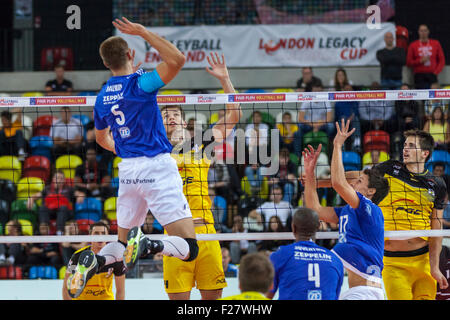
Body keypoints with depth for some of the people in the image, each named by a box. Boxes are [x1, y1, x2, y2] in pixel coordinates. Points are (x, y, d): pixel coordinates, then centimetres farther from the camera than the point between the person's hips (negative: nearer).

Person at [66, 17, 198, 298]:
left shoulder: (102, 96, 11)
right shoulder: (139, 83, -10)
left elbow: (102, 139, 27)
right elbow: (177, 59, -22)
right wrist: (143, 32, -16)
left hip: (128, 170, 6)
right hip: (157, 168, -6)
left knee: (124, 243, 19)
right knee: (189, 247, -8)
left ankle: (93, 262, -13)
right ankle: (147, 245, -37)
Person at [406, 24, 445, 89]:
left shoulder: (436, 44, 9)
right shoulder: (413, 45, 7)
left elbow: (442, 60, 9)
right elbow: (409, 62, 5)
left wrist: (436, 72, -3)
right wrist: (420, 61, -9)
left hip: (432, 75, 1)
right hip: (419, 76, -1)